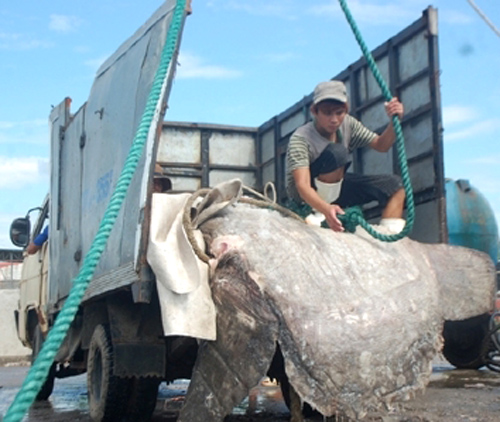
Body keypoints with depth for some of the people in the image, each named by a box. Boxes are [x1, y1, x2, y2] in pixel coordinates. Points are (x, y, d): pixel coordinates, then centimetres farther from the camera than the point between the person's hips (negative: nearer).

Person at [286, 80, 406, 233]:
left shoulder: (347, 124, -9)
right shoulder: (300, 139, -29)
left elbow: (381, 145, -2)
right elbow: (302, 185, -40)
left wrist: (394, 121, -23)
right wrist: (326, 209, -59)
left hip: (334, 188, 7)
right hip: (308, 195, -7)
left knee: (394, 184, -6)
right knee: (337, 152, -34)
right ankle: (319, 214, -25)